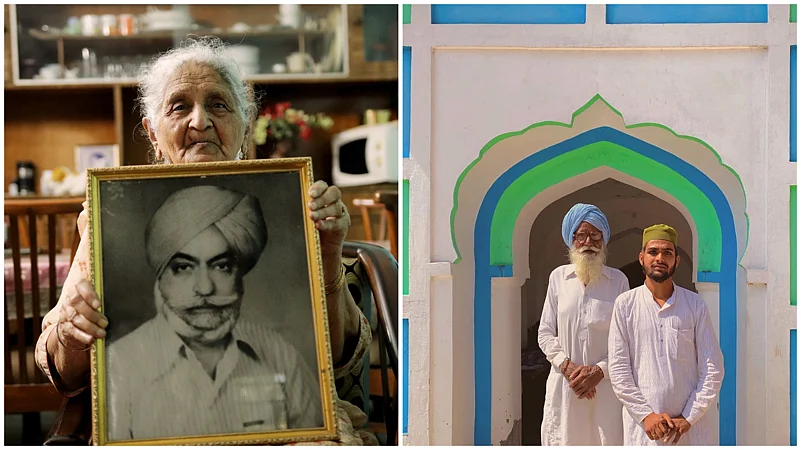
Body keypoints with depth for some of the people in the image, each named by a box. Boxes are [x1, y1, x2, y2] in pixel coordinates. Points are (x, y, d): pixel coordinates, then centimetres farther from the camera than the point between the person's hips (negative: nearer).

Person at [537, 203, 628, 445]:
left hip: (605, 384, -1)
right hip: (564, 386, 1)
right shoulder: (558, 277, 7)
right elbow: (545, 334, 7)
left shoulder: (618, 280, 3)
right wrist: (567, 366, -8)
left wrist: (599, 371, -12)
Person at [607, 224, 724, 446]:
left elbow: (713, 368, 2)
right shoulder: (625, 304, 2)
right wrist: (646, 415, -8)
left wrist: (689, 418, -5)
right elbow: (618, 369, -1)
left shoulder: (695, 305, 4)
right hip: (642, 425, -1)